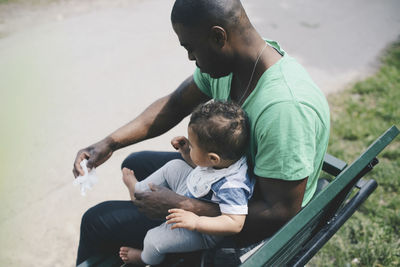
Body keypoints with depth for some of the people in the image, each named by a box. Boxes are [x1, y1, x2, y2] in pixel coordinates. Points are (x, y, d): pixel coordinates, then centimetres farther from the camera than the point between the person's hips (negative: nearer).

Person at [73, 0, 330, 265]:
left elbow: (281, 214, -31)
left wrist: (181, 205, -29)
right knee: (135, 165, 24)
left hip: (251, 221, -8)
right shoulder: (224, 60, -12)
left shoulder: (285, 107, -38)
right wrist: (110, 143, -6)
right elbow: (175, 104, 4)